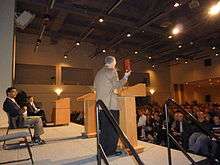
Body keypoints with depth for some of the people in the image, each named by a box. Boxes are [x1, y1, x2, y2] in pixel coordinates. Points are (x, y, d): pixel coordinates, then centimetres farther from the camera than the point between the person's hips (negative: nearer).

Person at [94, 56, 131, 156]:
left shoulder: (99, 73, 17)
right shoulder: (112, 71, -6)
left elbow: (95, 87, 20)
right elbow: (117, 85, -13)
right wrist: (125, 77, -1)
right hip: (110, 104, -8)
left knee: (103, 128, 13)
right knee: (113, 128, 2)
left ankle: (103, 151, 21)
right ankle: (111, 151, 8)